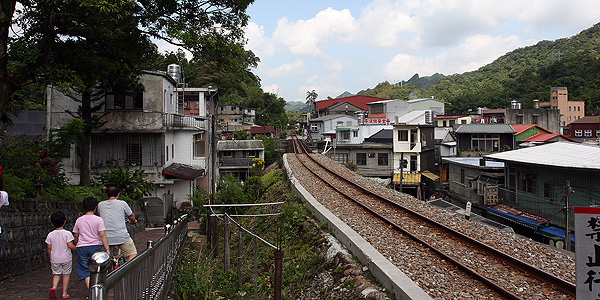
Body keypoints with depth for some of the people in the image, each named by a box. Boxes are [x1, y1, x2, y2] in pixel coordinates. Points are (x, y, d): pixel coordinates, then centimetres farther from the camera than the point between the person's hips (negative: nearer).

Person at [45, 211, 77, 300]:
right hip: (66, 258, -2)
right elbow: (70, 245, -16)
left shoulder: (50, 235, -2)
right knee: (66, 274, 8)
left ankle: (53, 287, -8)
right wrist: (77, 249, 2)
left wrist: (51, 258, 16)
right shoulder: (67, 233, -12)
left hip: (54, 259, 3)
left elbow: (49, 248, 3)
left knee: (56, 274, 16)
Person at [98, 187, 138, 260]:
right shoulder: (122, 203, -1)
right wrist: (133, 221, 38)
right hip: (122, 237, -3)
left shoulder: (100, 205, 6)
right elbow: (132, 216, 14)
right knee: (132, 254, 7)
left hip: (105, 239, 3)